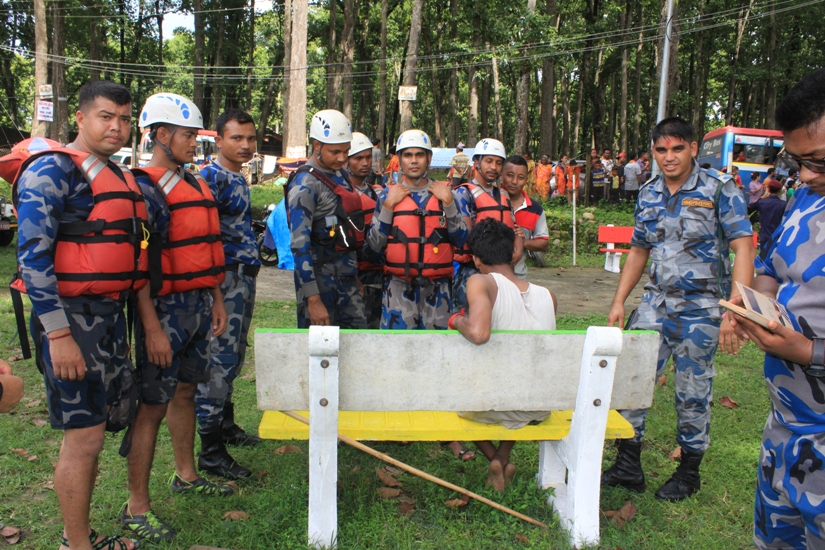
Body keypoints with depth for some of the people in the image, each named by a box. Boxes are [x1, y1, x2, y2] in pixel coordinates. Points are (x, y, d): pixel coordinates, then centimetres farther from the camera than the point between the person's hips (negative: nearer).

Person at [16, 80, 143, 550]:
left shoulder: (119, 177, 16)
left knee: (88, 430, 16)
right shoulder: (52, 170, -10)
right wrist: (59, 334, -21)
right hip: (72, 318, -8)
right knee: (84, 435, -2)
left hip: (111, 315, 8)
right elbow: (33, 255, -18)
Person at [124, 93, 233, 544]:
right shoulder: (144, 188, -12)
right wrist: (152, 327, -20)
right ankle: (136, 507, 9)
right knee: (152, 404, -2)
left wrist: (216, 301, 19)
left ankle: (186, 475, 34)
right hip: (167, 307, -8)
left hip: (199, 304, 8)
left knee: (185, 390, 19)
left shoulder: (196, 185, 15)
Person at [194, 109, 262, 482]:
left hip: (245, 279, 10)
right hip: (226, 278, -10)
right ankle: (210, 450, 2)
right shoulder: (211, 177, -12)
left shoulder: (240, 179, 17)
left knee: (233, 358, 18)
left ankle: (226, 425, 33)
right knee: (219, 360, -6)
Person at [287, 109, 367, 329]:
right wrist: (312, 299, -21)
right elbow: (299, 245, -18)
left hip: (347, 276, 8)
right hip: (320, 276, -8)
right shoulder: (305, 183, -13)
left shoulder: (341, 175, 12)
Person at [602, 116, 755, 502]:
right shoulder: (648, 194, 7)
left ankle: (688, 472, 26)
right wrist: (619, 302, 9)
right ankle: (628, 467, 16)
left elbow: (743, 248, -12)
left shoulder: (719, 190, -7)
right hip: (656, 304, 5)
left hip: (700, 310, -4)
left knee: (693, 393, 6)